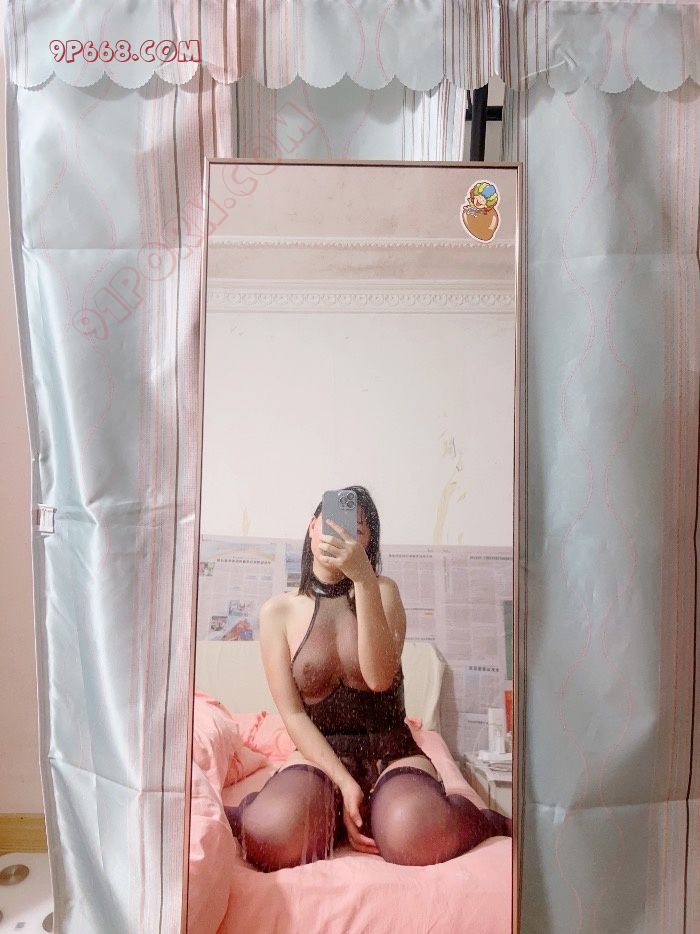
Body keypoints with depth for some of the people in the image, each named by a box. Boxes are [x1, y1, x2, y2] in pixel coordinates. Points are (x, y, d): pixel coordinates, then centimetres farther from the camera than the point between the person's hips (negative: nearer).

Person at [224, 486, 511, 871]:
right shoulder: (278, 611, 0)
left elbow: (379, 677, -17)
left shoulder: (383, 591, 2)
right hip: (321, 753, -1)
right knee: (274, 838, -34)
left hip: (392, 751, 1)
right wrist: (344, 784, -18)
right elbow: (293, 714, -5)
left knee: (417, 837, -32)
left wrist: (363, 577, -26)